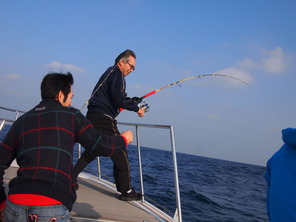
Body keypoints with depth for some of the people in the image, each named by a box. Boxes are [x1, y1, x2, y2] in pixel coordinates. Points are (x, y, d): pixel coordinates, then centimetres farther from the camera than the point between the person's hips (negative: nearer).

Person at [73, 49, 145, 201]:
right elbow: (118, 97, -21)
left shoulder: (109, 72, 24)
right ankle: (126, 191, 5)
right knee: (120, 154, -2)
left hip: (93, 116, 10)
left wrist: (134, 101, 17)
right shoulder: (116, 72, -6)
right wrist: (136, 108, -11)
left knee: (91, 151, 21)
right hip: (103, 118, -10)